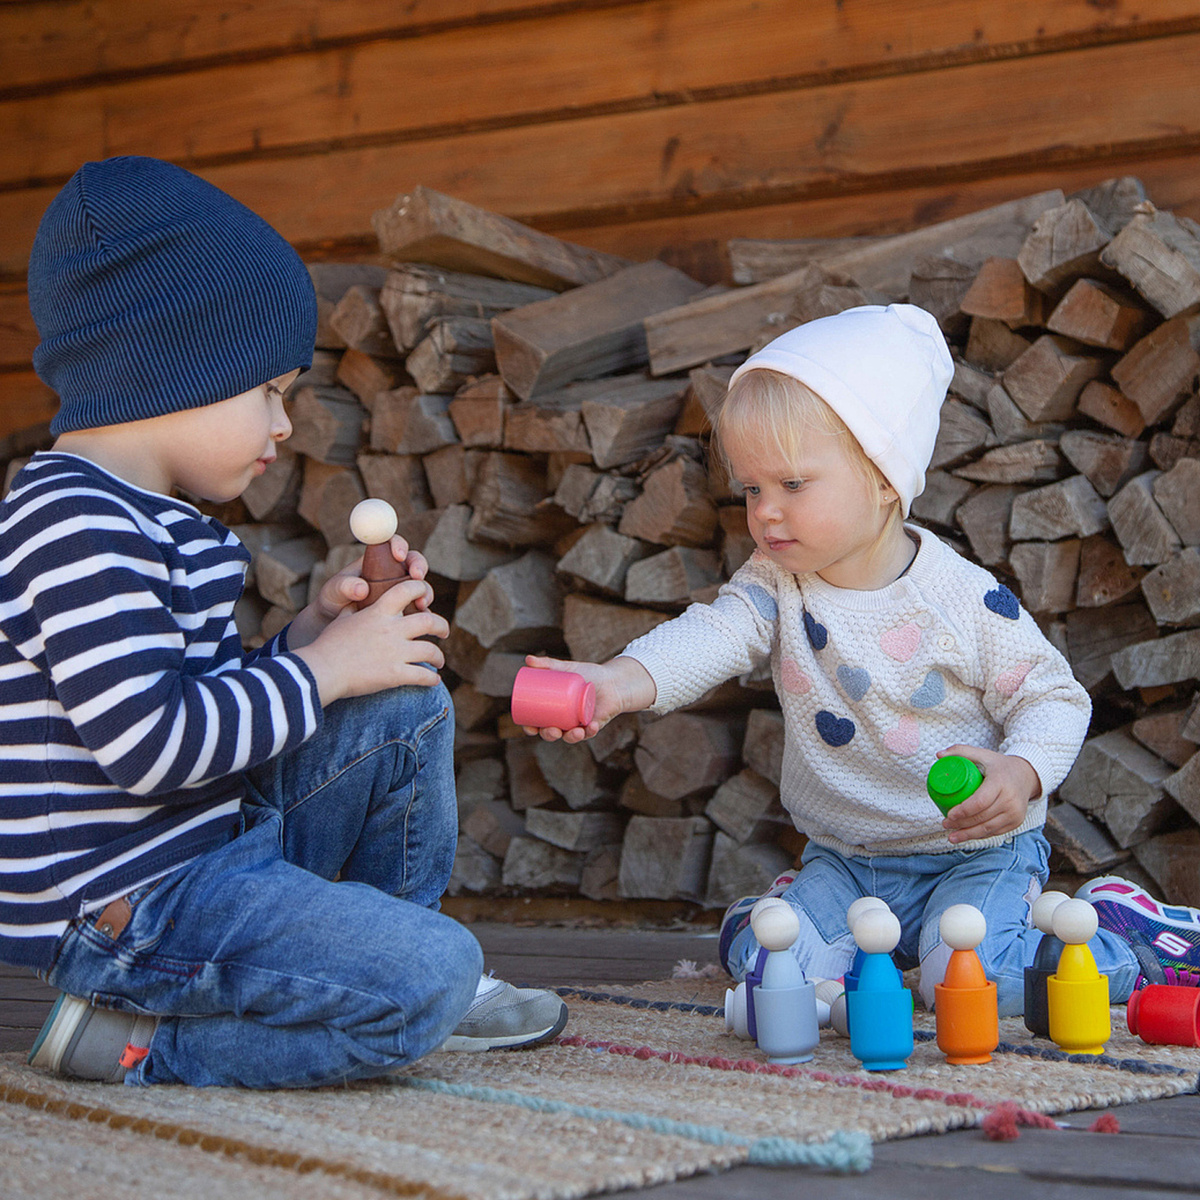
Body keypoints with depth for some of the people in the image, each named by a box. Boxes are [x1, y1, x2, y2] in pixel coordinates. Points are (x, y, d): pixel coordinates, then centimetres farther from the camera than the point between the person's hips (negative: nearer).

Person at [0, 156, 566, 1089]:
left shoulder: (145, 521, 15)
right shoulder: (78, 527, -20)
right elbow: (149, 742, -27)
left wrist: (312, 633, 3)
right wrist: (325, 667, -16)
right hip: (127, 906, -10)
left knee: (410, 706, 11)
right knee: (432, 975, -21)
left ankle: (396, 983, 19)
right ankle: (141, 1041, -9)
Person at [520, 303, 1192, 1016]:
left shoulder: (967, 599, -16)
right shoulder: (776, 586, -6)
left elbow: (1054, 698, -7)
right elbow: (713, 636, -24)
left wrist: (1018, 775, -28)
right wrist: (621, 682, -45)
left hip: (976, 852, -3)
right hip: (844, 861, 3)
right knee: (767, 964, -18)